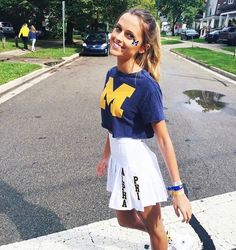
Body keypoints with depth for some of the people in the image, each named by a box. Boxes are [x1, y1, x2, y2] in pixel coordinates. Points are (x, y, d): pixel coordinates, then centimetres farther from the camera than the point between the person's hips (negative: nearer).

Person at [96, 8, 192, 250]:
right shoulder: (112, 74, -1)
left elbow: (164, 140, -19)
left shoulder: (146, 86, -23)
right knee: (125, 219, 27)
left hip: (138, 163, -7)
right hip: (118, 160, 8)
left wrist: (177, 189, -16)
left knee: (154, 227, 18)